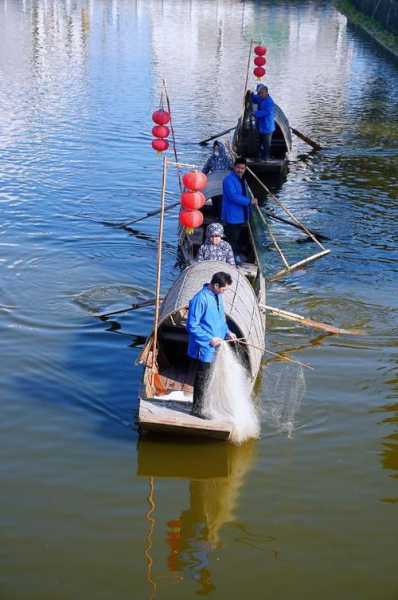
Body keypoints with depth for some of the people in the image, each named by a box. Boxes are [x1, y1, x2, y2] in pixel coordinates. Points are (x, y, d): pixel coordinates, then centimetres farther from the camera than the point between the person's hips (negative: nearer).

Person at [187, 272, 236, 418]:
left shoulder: (218, 296, 3)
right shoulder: (200, 299, -24)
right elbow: (192, 326, -22)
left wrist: (227, 332, 4)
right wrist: (210, 339, -22)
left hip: (216, 345, 8)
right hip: (204, 347, -8)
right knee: (202, 379, 6)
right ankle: (197, 409, 21)